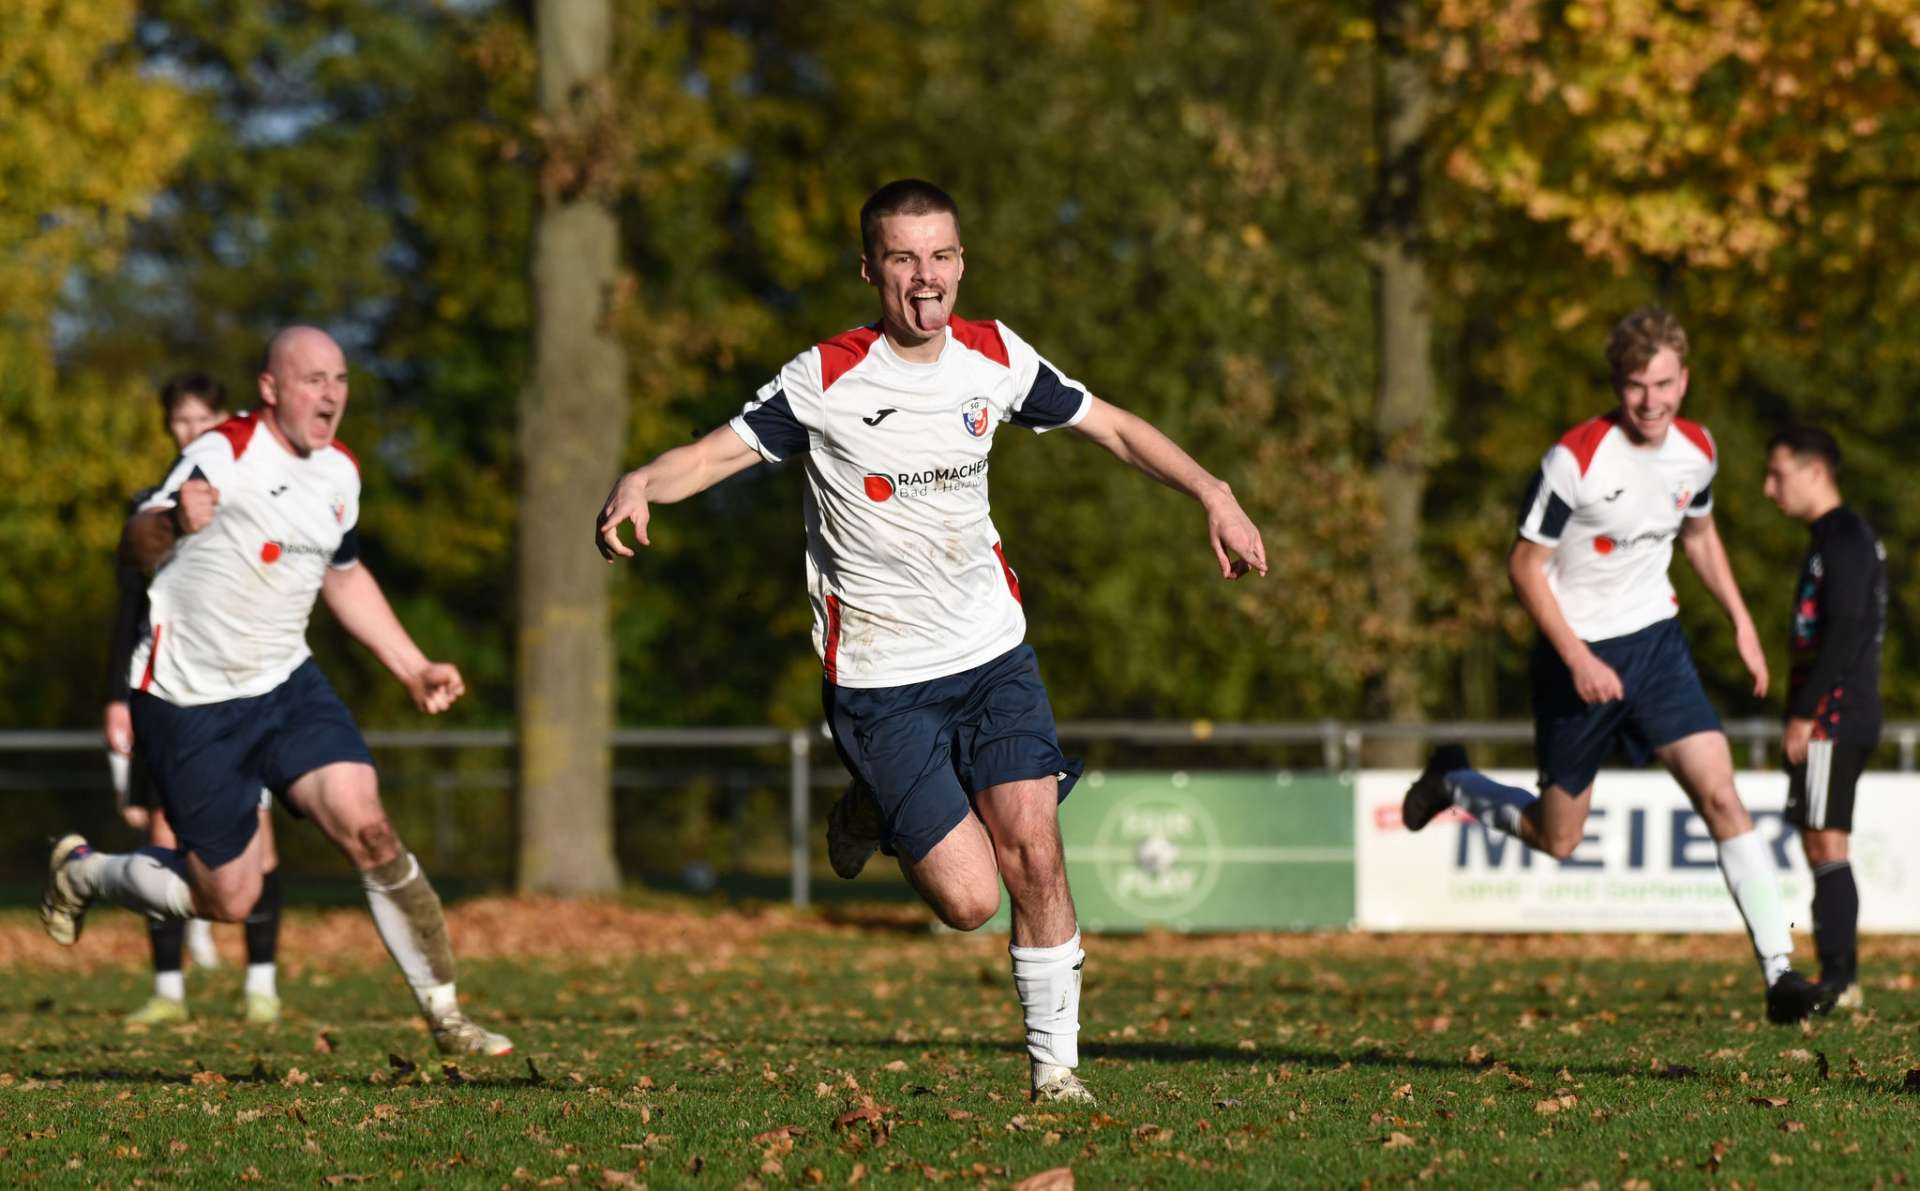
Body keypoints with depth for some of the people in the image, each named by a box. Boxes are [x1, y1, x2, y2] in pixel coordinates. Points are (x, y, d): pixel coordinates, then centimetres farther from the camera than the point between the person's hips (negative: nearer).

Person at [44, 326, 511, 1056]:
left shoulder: (339, 473, 6)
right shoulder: (225, 453, -17)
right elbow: (139, 544, -26)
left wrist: (413, 668, 18)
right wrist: (173, 521, -50)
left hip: (285, 686, 5)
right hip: (190, 702, -5)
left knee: (367, 828, -15)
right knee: (228, 899, -2)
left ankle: (444, 1016, -7)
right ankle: (81, 873, 25)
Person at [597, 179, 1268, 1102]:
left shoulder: (995, 358, 1)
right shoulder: (826, 378, -12)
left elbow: (1111, 427, 13)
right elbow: (716, 453, -13)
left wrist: (1212, 493, 2)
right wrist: (639, 485, -34)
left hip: (994, 653, 4)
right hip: (880, 679, -4)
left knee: (1032, 854, -10)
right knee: (969, 899, -10)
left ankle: (1055, 1061, 8)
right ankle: (870, 812, 23)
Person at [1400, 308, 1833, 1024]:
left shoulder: (1697, 450, -2)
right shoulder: (1576, 459, -21)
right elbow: (1525, 564, -14)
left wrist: (1742, 622, 12)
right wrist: (1577, 658, -20)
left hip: (1654, 642, 4)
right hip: (1579, 651, -4)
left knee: (1721, 796, -13)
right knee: (1558, 840, 8)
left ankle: (1779, 974, -15)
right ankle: (1452, 782, 38)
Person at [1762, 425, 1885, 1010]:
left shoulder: (1845, 539, -13)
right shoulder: (1837, 538, 19)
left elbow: (1845, 633, -21)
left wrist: (1804, 714, -20)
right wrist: (1804, 713, 21)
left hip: (1833, 719, -10)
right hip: (1831, 721, 10)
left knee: (1826, 845, -12)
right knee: (1820, 848, 11)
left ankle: (1838, 980, -14)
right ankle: (1840, 978, 12)